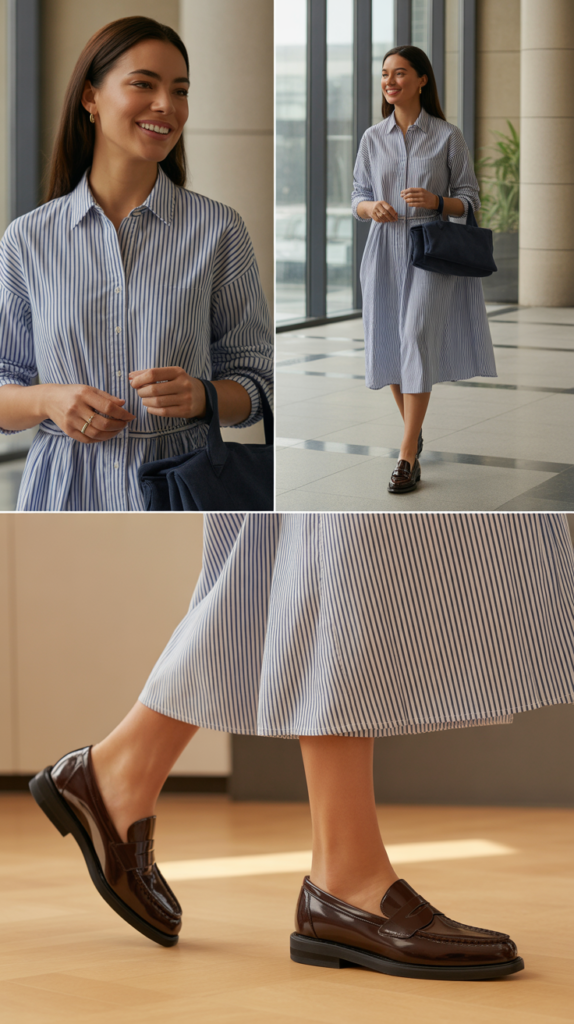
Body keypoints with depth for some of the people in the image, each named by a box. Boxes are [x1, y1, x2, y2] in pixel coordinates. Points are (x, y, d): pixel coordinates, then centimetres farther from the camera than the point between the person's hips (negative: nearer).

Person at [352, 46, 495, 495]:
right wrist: (372, 208, -10)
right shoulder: (373, 138, 9)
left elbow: (470, 200, 2)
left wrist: (436, 201, -18)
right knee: (390, 344, 6)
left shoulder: (448, 137, -1)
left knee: (417, 340, -16)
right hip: (386, 250, 4)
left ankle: (407, 458, -18)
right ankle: (414, 432, 30)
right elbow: (358, 198, 13)